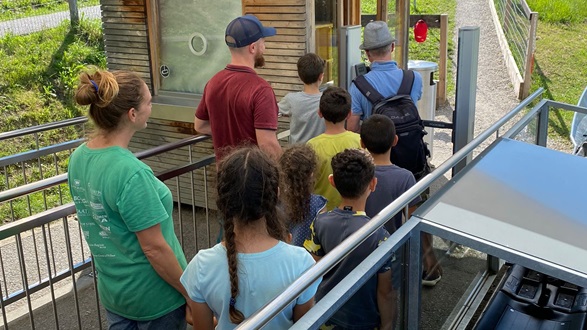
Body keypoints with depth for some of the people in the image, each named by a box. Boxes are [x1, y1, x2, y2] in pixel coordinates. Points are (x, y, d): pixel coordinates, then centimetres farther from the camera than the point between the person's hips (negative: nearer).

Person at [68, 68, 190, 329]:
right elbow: (154, 248, -24)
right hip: (154, 297, -7)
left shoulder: (78, 158, -5)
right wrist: (190, 293, -12)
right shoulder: (131, 173, -29)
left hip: (111, 288, 7)